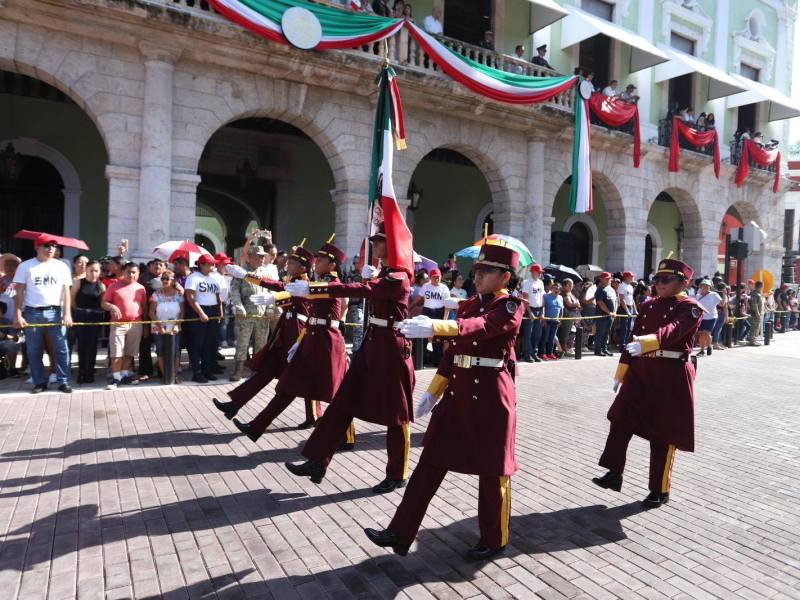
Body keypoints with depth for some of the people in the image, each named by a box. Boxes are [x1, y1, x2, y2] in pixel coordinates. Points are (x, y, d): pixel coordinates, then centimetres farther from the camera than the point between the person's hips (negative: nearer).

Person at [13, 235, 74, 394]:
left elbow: (66, 292, 5)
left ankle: (63, 381, 8)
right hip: (32, 313, 0)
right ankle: (40, 382, 16)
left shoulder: (62, 266, 7)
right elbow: (19, 293, 2)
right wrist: (17, 315, -6)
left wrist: (67, 314, -5)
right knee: (34, 351, 6)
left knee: (61, 349, 0)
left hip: (55, 312, 0)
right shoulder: (25, 266, 4)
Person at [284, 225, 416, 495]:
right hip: (372, 343, 9)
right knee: (343, 402, 7)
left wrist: (312, 289, -30)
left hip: (391, 348, -9)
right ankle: (318, 461, 14)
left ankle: (397, 474, 22)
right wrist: (370, 277, 5)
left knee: (394, 414, 5)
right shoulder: (383, 274, 12)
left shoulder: (398, 278, -18)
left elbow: (361, 290, -28)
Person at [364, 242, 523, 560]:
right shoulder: (470, 304, 12)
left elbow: (480, 327, -32)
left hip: (490, 394, -7)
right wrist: (434, 391, 12)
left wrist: (433, 326, -47)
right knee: (431, 460, 7)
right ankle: (400, 533, 14)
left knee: (491, 469, 8)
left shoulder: (510, 307, -10)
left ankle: (494, 540, 29)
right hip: (458, 391, 7)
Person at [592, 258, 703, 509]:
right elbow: (633, 338, 11)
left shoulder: (691, 307, -8)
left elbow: (673, 330, -29)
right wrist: (621, 374, 10)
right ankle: (614, 474, 11)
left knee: (664, 434, 4)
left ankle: (660, 490, 19)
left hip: (672, 376, -6)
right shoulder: (648, 306, 10)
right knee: (620, 420, -2)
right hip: (642, 372, 6)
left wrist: (646, 343, -48)